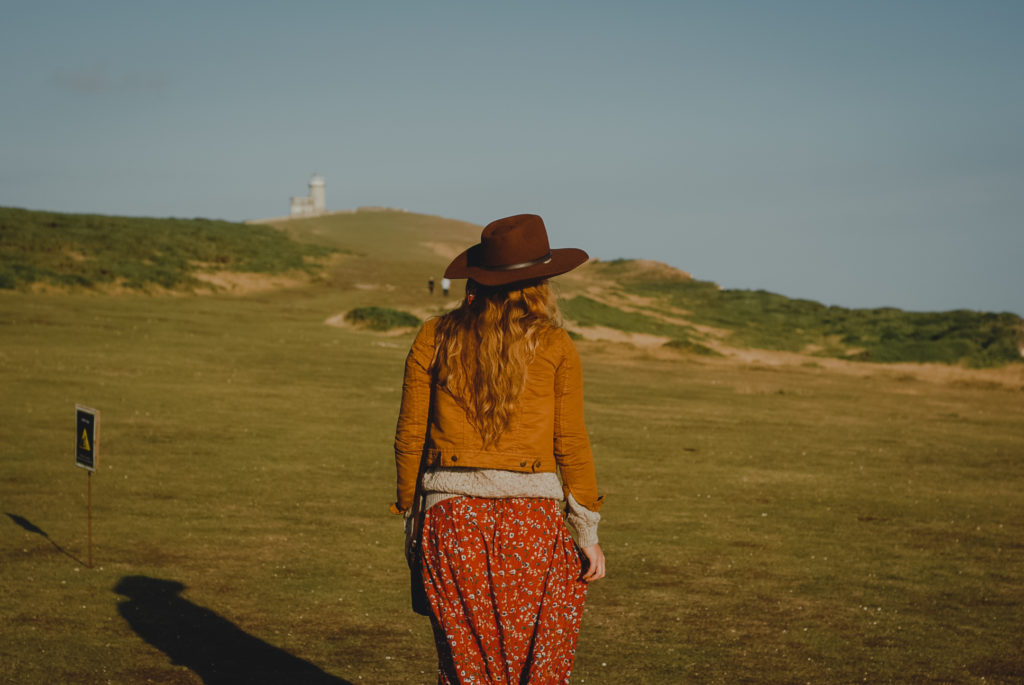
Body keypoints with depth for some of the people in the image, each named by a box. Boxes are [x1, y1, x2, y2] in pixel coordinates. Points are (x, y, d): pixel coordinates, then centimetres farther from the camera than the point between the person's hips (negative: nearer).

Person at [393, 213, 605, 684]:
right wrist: (588, 533, 6)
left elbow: (409, 437, 5)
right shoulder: (554, 345, -2)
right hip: (531, 521, -2)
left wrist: (412, 519, 14)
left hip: (452, 517, 2)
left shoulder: (434, 338, 3)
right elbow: (571, 444, -1)